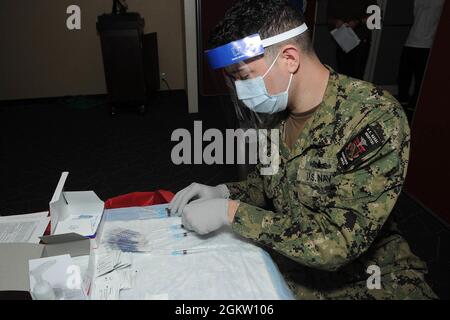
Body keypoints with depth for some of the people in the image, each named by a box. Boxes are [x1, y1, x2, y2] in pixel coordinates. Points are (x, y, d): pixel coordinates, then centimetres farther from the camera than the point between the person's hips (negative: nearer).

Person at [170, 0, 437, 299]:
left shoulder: (374, 118, -26)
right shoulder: (274, 109, -6)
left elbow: (338, 244, -28)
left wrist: (231, 212, -28)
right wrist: (223, 193, -10)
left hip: (357, 271, -4)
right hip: (282, 253, 5)